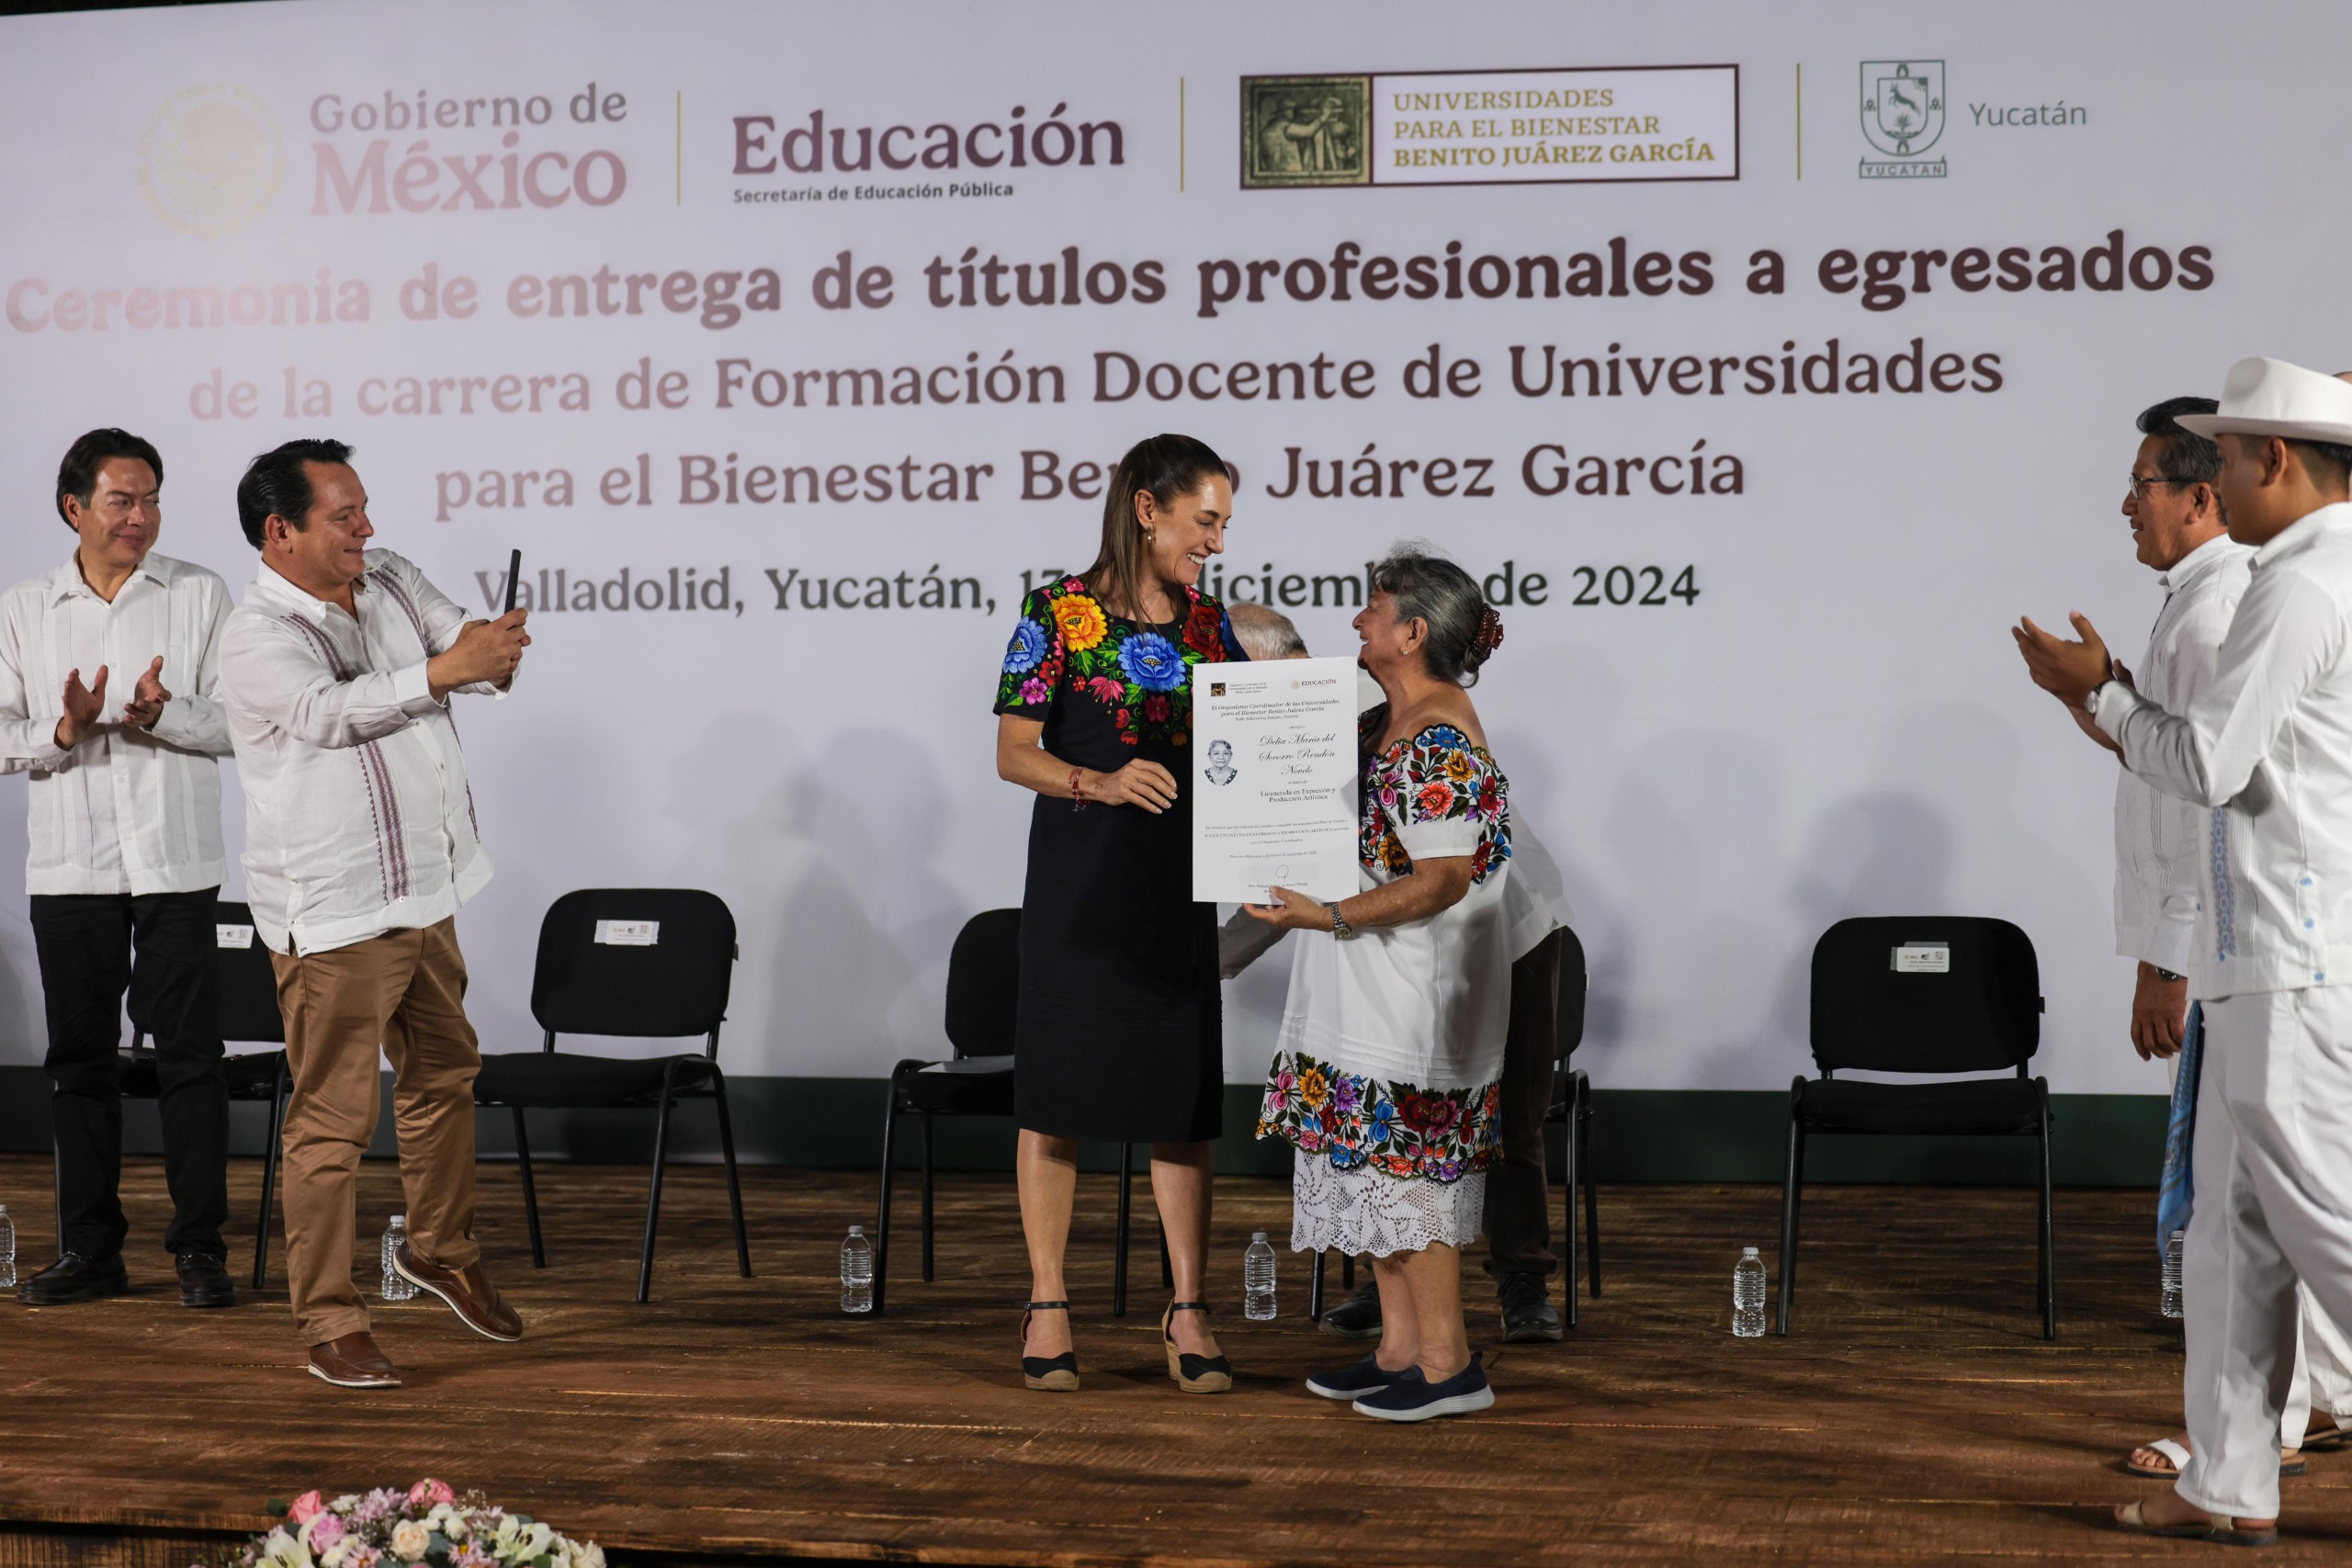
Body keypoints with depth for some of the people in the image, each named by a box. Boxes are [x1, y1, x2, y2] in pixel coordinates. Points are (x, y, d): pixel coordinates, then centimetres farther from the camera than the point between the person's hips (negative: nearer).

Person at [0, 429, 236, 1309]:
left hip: (175, 863, -2)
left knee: (189, 1055, -2)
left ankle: (199, 1248, 5)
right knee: (79, 1059, 7)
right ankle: (90, 1250, 15)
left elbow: (236, 723, -1)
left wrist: (161, 714, -20)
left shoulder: (199, 597, 3)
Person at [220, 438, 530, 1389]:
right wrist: (442, 669, -37)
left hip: (424, 895, 8)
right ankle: (330, 1327, 4)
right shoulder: (258, 639, -15)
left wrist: (492, 650, -23)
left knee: (443, 1074, 22)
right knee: (333, 1121, -4)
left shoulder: (388, 582, 6)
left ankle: (441, 1249, 42)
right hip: (333, 918, -8)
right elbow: (329, 711, -31)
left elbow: (466, 648, 1)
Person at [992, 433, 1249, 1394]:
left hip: (1177, 883, 4)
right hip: (1077, 880, -4)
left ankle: (1188, 1312, 9)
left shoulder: (1205, 623, 9)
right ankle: (1047, 1307, 11)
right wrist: (1099, 782, -23)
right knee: (1057, 1092, 1)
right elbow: (1014, 754, -7)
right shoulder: (1060, 611, -5)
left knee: (1181, 1096, 4)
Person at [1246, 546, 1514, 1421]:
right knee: (1375, 1161, 13)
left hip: (1417, 991, -10)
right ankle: (1400, 1347, 21)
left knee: (1401, 1163, -6)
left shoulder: (1442, 741, -19)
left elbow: (1443, 879, -23)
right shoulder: (1386, 723, 12)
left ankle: (1448, 1363, 1)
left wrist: (1326, 917, -26)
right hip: (1368, 991, 10)